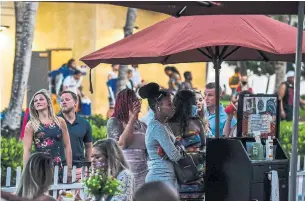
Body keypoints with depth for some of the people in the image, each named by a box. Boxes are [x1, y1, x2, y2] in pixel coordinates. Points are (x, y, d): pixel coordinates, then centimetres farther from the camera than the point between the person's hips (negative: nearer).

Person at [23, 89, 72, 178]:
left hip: (57, 166, 2)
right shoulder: (31, 125, 2)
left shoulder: (60, 121, 8)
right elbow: (27, 150, -2)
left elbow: (67, 146, 10)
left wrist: (69, 169, 6)